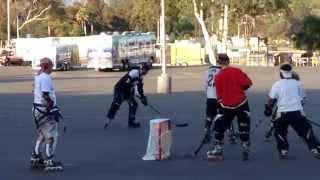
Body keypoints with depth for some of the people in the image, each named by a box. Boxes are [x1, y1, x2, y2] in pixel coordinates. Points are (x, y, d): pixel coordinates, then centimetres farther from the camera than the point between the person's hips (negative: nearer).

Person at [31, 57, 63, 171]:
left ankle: (35, 158, 25)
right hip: (45, 111, -10)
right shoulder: (45, 78, -18)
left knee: (42, 135, 20)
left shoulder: (38, 77, 12)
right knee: (51, 136, -4)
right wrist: (53, 110, -20)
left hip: (38, 109, 10)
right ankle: (49, 162, -2)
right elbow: (46, 96, -23)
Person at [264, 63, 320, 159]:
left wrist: (268, 109, 17)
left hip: (283, 113, -1)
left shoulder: (277, 85, 3)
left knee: (279, 132, 18)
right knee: (306, 131, 10)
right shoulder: (297, 83, 9)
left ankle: (283, 151, 6)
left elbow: (271, 99, 2)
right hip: (297, 112, 1)